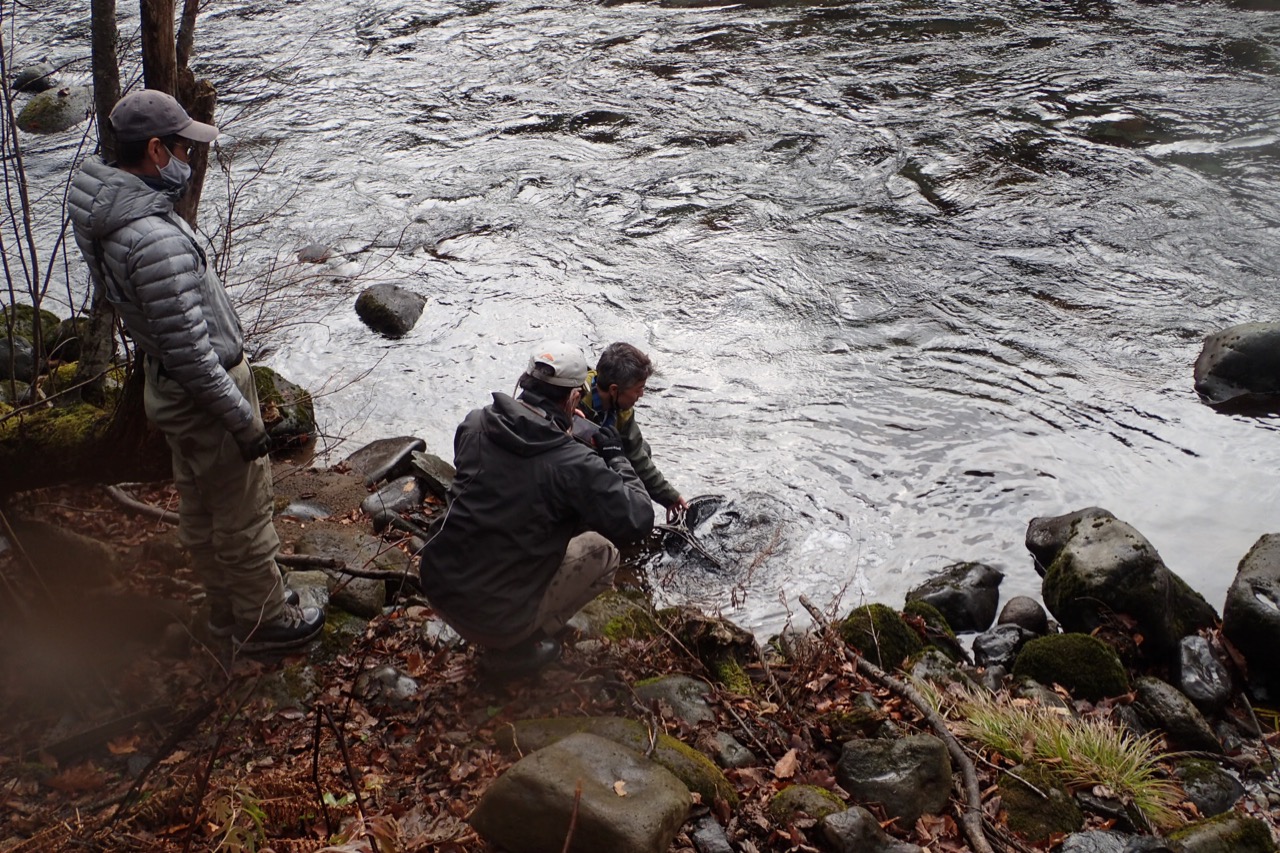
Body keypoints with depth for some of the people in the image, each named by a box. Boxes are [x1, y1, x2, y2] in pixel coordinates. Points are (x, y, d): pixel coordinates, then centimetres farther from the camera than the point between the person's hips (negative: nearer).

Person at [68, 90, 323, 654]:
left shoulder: (106, 209, -3)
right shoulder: (157, 241, -34)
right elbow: (191, 352, -29)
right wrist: (244, 420, -20)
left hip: (167, 386, 10)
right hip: (204, 395, -10)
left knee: (200, 512, 24)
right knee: (244, 518, 10)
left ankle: (228, 609, 43)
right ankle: (263, 622, 29)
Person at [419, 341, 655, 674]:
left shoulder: (474, 424, -3)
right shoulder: (573, 464, -20)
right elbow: (639, 519, -13)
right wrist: (616, 457, 2)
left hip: (437, 588, 6)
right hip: (496, 618, -6)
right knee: (602, 552, 9)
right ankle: (515, 648, 7)